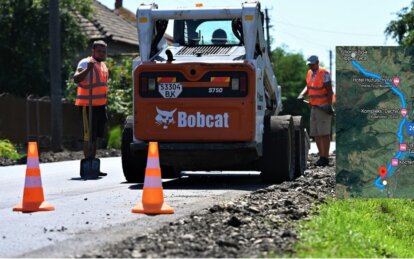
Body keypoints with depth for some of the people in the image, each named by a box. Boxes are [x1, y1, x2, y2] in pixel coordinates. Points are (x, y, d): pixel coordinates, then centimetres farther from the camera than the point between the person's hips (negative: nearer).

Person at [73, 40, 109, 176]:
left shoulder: (103, 65, 17)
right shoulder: (85, 63, -11)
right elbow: (76, 79, -28)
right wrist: (88, 69, -42)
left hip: (100, 105, 9)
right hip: (87, 105, -9)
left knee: (95, 136, 13)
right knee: (89, 137, -10)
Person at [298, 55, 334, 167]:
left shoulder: (324, 73, -13)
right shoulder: (310, 73, 11)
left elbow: (329, 90, -15)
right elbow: (308, 87, 19)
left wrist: (329, 105, -22)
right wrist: (302, 94, -1)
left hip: (324, 106, -8)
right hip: (314, 106, 8)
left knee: (324, 133, -8)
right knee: (315, 133, 7)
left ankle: (325, 158, -6)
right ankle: (321, 156, 13)